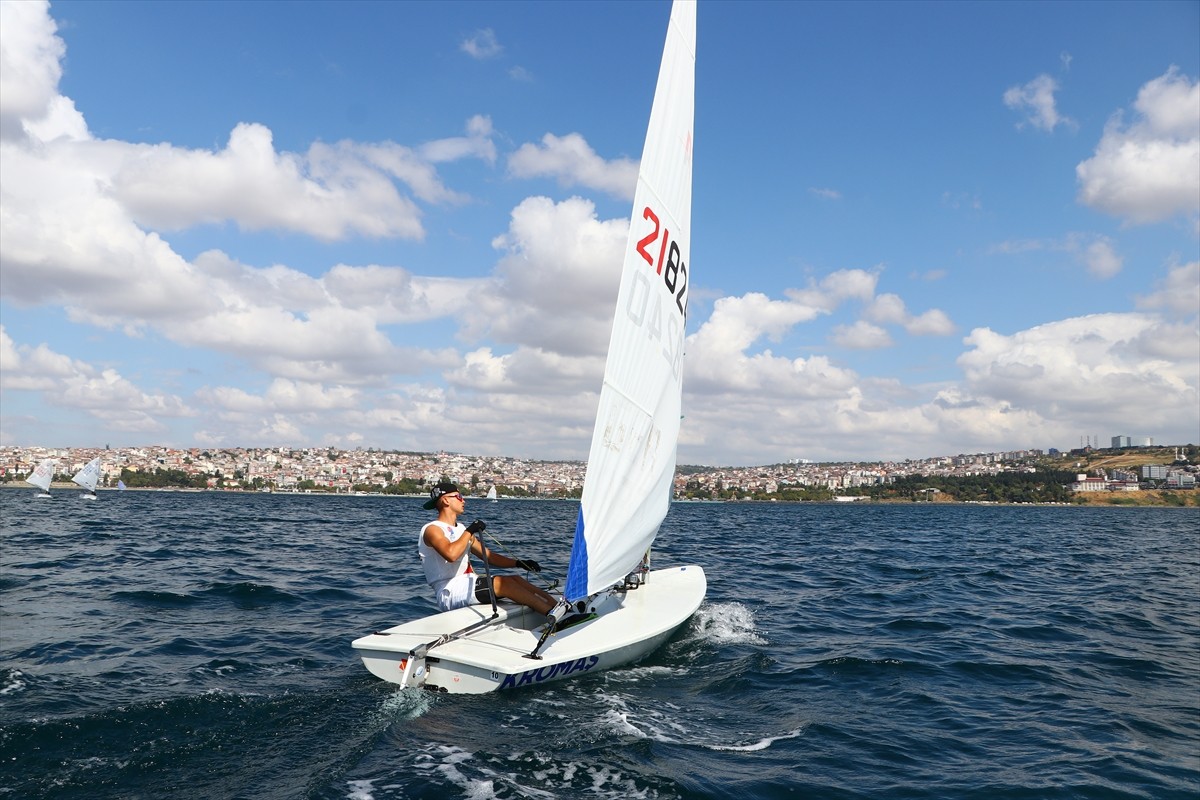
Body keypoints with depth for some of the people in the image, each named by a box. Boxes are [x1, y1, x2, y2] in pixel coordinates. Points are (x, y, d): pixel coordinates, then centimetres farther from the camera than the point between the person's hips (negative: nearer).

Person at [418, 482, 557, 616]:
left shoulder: (460, 529, 21)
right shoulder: (432, 529, -5)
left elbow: (488, 556, 18)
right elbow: (451, 554, -28)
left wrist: (518, 563, 4)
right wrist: (469, 531, -13)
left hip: (469, 584, 8)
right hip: (449, 592, -8)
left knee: (515, 579, -11)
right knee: (503, 582, -25)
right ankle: (551, 612, -28)